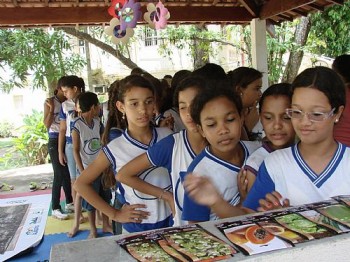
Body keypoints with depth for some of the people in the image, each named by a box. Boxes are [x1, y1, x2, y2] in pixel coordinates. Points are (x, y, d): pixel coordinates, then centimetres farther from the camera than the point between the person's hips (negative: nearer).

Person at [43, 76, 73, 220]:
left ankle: (69, 201, 27)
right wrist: (52, 108, -16)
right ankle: (55, 208, 6)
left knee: (68, 172, 9)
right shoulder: (50, 102, -5)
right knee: (59, 174, -4)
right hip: (55, 141, -4)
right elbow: (47, 124, -10)